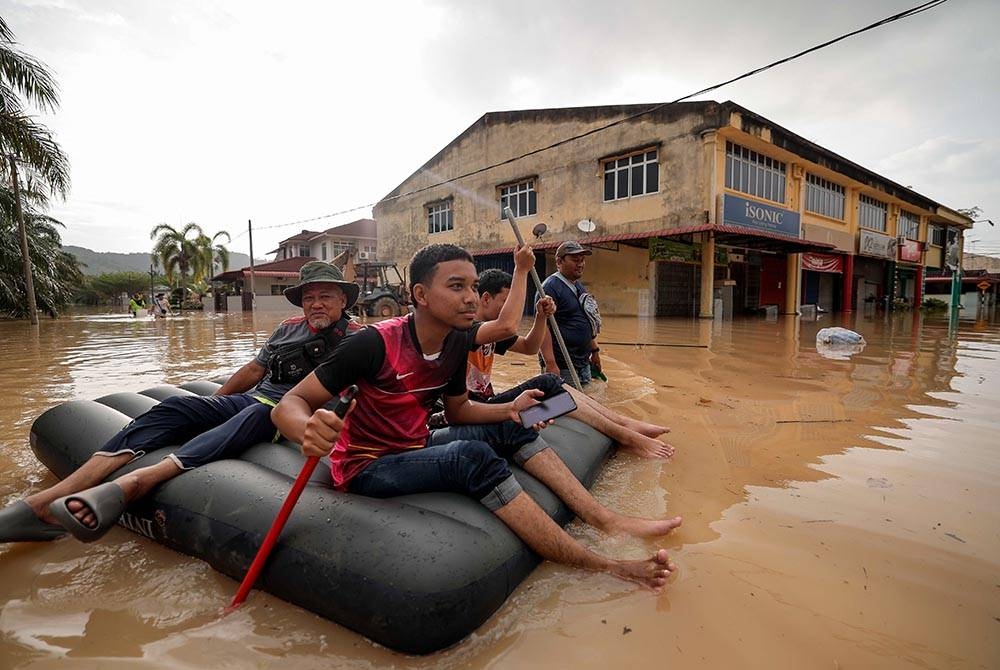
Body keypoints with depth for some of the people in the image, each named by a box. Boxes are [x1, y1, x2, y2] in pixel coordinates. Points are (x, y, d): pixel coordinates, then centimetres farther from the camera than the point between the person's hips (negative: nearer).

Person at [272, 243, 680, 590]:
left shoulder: (457, 342, -3)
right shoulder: (376, 343, -23)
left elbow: (457, 410, 9)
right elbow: (289, 404, -21)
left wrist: (510, 409, -8)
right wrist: (310, 430, -45)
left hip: (414, 448, 8)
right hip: (366, 467, -7)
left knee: (511, 430, -4)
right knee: (472, 456, -31)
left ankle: (608, 521, -5)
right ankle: (602, 565, -25)